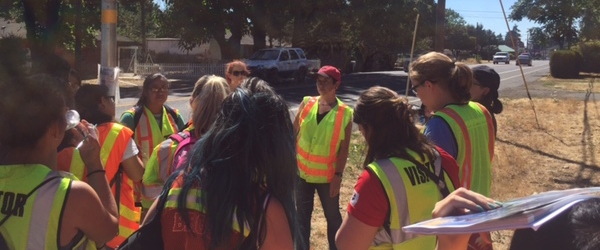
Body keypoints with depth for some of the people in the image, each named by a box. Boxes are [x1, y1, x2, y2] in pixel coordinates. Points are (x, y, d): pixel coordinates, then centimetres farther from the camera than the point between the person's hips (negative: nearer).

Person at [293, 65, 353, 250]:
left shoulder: (345, 113, -9)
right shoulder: (307, 103, -1)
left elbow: (344, 148, -8)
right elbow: (294, 131, 4)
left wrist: (338, 175, -11)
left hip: (327, 175, -3)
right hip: (302, 171, 3)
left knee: (332, 216, 12)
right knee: (303, 213, 16)